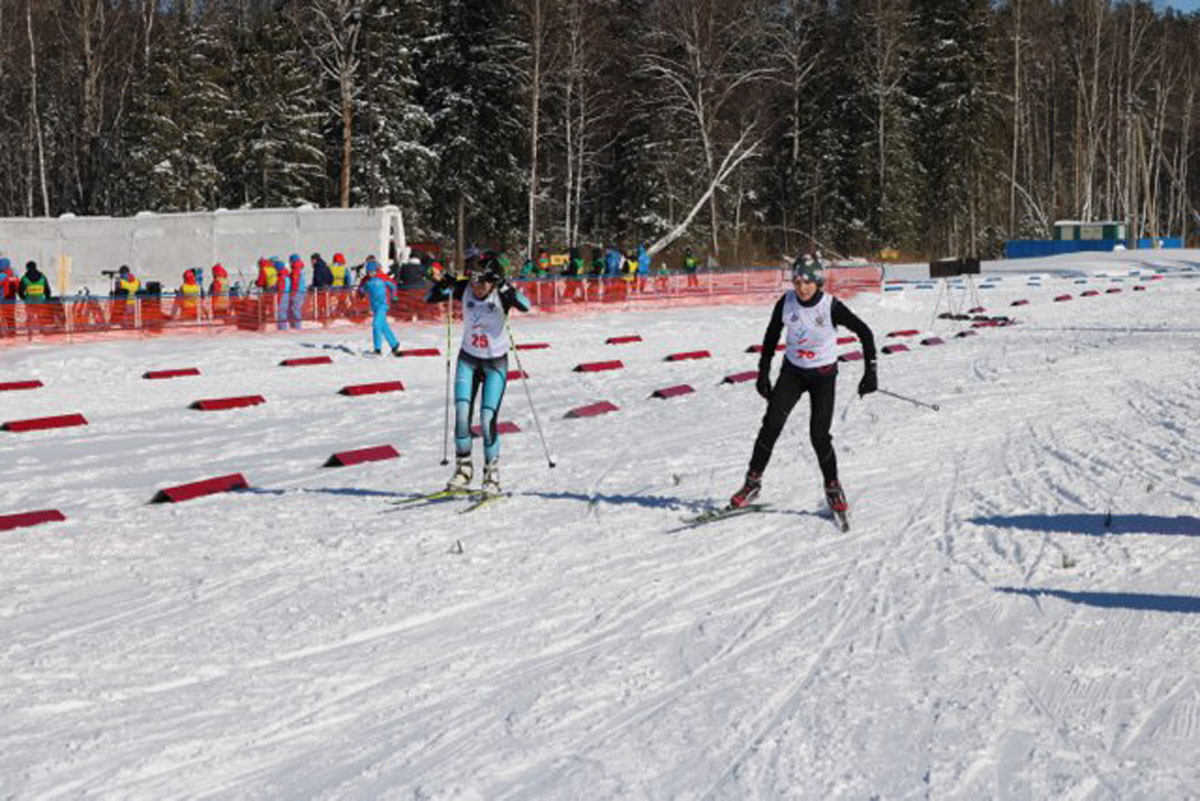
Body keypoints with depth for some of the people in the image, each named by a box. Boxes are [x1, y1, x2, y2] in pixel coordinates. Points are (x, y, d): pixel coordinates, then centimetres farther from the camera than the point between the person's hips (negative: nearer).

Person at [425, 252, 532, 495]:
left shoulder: (501, 294, -18)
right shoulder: (464, 289, -10)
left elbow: (525, 305, -37)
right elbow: (430, 298, -9)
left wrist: (506, 288, -49)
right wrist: (443, 285, -28)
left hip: (496, 362, -3)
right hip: (468, 358, 3)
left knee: (488, 419, -10)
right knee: (462, 411, -11)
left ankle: (492, 475, 5)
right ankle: (463, 468, 4)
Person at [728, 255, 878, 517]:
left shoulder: (831, 307, -20)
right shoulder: (786, 303, -12)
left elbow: (864, 332, -11)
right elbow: (771, 337, 3)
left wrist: (870, 371, -15)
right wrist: (763, 373, 3)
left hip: (823, 375, -2)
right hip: (792, 370, 2)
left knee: (819, 435, -9)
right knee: (772, 423, -12)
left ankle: (832, 487, 14)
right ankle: (753, 481, -1)